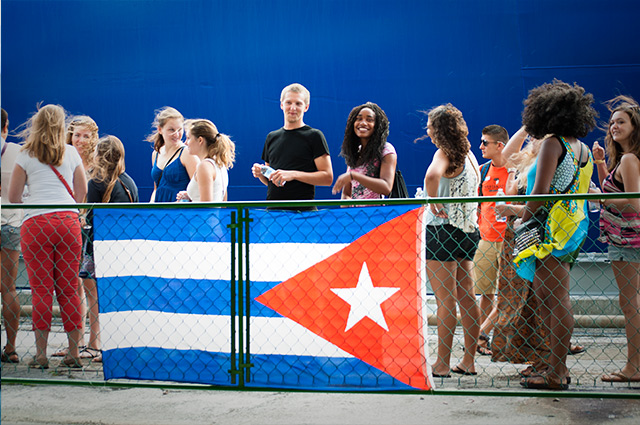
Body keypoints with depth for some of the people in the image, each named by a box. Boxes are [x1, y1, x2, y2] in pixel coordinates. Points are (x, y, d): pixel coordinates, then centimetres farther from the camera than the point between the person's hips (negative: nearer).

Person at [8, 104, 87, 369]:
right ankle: (74, 353, 9)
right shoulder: (71, 153, 12)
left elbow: (13, 197, 5)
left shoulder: (26, 155, 5)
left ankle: (41, 354, 2)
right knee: (69, 289, 6)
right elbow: (82, 190, 15)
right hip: (69, 222, 2)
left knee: (41, 289, 1)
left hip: (36, 223, -2)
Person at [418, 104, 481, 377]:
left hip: (443, 230, -8)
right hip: (468, 231, 8)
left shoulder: (444, 153, -13)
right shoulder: (468, 154, 12)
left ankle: (442, 365, 1)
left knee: (445, 301, -4)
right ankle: (469, 361, 17)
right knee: (466, 299, 11)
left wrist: (433, 203, -23)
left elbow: (432, 175, -35)